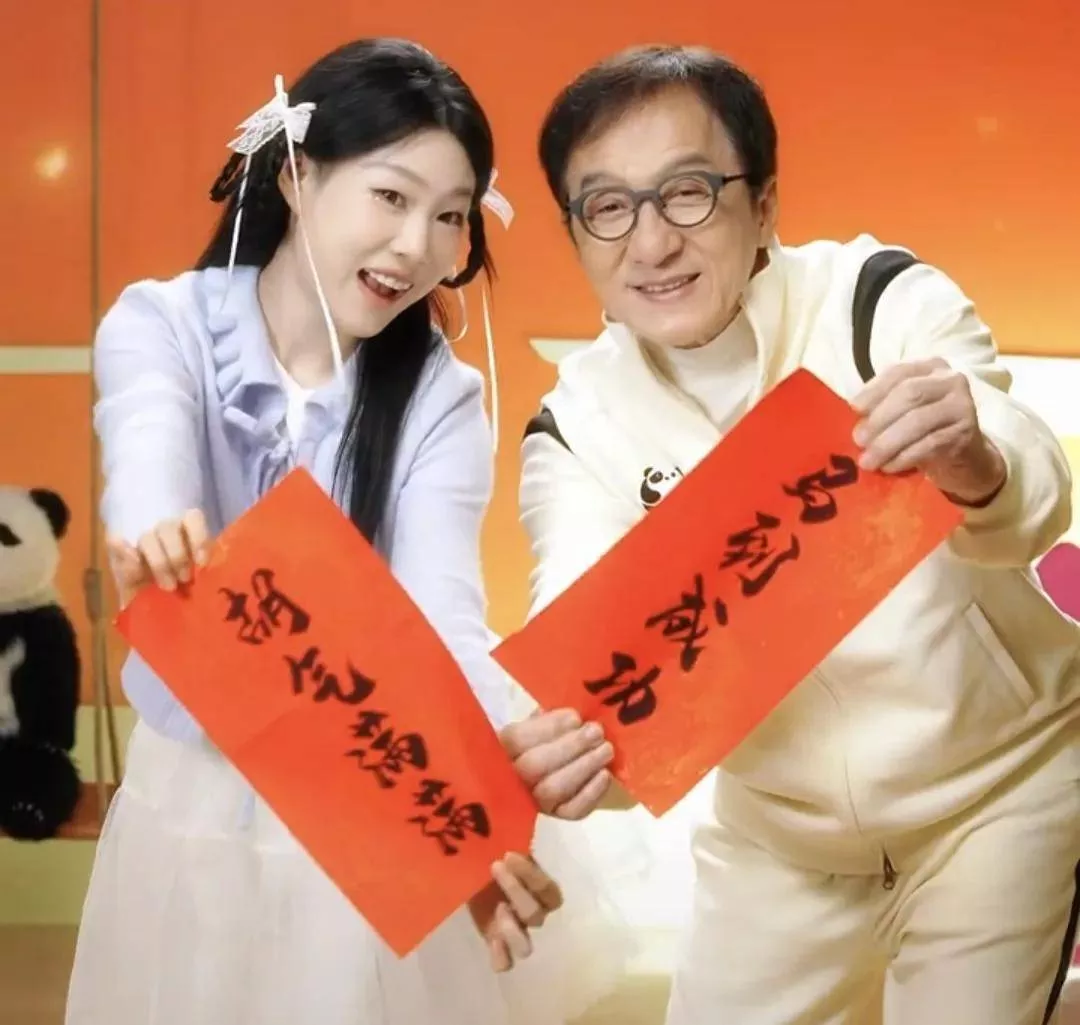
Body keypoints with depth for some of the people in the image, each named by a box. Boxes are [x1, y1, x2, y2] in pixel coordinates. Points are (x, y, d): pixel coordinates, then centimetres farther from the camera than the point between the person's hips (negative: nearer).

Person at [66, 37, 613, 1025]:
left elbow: (441, 614, -24)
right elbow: (150, 449, -33)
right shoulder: (160, 325, -10)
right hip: (192, 797, 0)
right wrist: (155, 537, -58)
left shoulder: (441, 399, -10)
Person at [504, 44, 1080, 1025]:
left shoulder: (882, 301, -18)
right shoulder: (575, 424, -11)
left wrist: (977, 470, -58)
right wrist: (566, 742, -49)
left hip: (999, 788, -3)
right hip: (777, 833, 3)